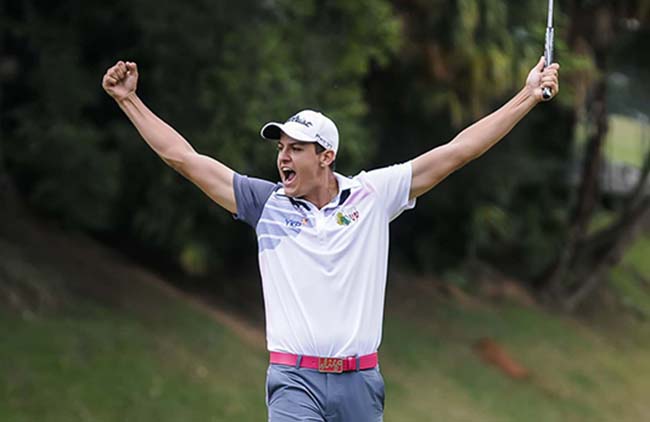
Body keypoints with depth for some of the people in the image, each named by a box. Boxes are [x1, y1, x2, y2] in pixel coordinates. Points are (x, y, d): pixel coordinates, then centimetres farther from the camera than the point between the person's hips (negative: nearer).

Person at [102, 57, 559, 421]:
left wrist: (528, 97, 1)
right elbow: (182, 156, 6)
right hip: (295, 381, -1)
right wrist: (129, 100, 4)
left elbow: (456, 152, 3)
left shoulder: (372, 195, 3)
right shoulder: (268, 203, 5)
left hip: (361, 382, 1)